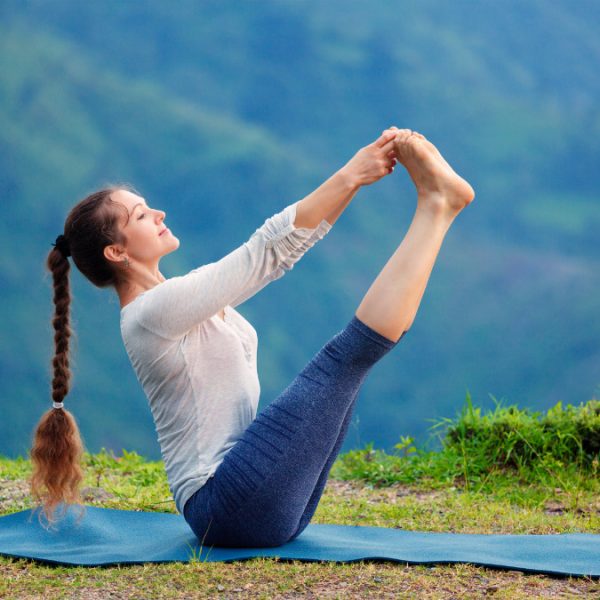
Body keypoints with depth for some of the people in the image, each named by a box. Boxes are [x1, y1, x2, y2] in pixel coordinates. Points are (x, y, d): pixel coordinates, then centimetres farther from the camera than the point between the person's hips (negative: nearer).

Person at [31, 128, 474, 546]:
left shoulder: (178, 295, 15)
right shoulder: (151, 313, -14)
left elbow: (282, 252, 11)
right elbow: (265, 252, -18)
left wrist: (357, 174, 2)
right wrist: (348, 176, -16)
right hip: (230, 507, -9)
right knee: (347, 353, -12)